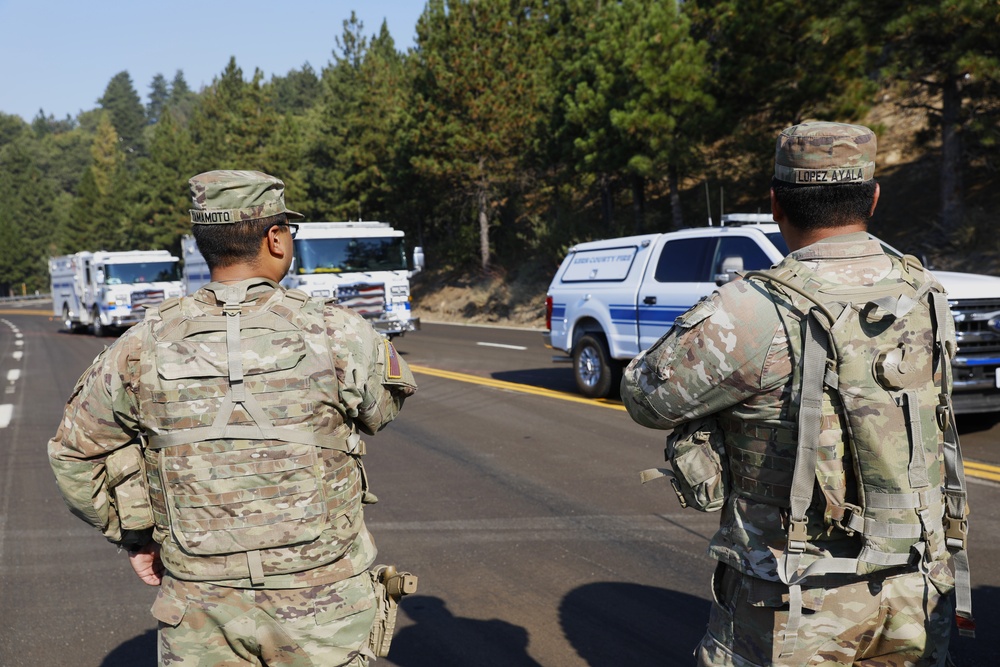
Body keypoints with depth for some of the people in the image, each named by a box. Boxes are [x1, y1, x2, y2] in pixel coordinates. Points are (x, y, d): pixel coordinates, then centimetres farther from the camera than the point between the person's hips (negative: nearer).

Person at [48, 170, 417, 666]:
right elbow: (384, 405, 7)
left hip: (201, 612, 2)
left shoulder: (146, 346, -5)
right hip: (318, 606, -2)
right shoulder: (337, 335, -12)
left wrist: (135, 536, 17)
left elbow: (75, 453, 6)